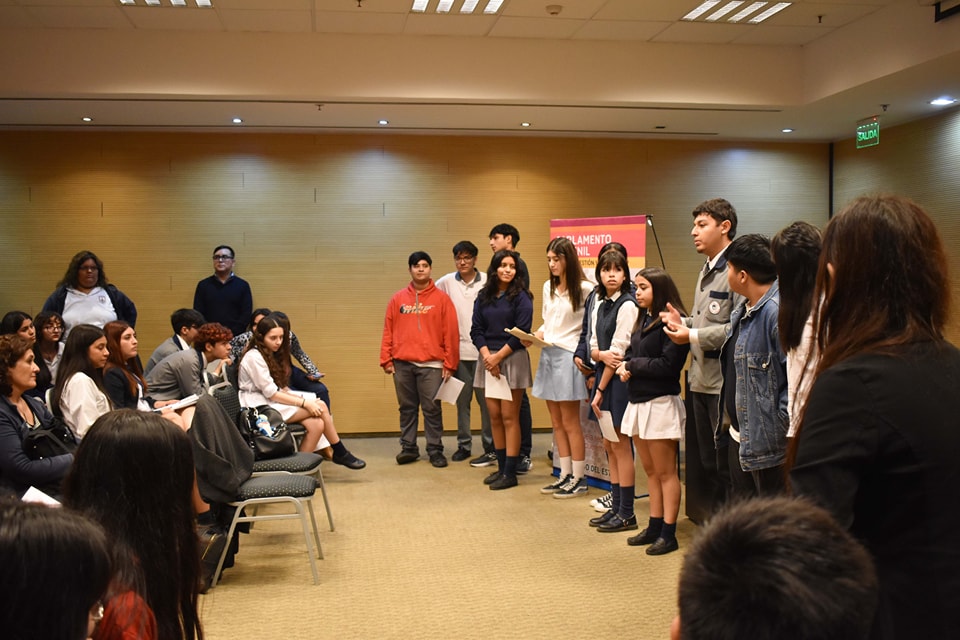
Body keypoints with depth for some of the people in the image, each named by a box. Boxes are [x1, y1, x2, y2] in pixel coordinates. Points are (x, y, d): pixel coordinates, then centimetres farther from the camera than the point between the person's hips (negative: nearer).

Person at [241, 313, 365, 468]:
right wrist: (304, 402, -18)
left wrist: (302, 398, -4)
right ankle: (340, 453, -6)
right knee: (320, 406, -18)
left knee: (316, 424, -17)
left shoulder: (272, 355, 15)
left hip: (273, 403, 9)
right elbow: (270, 393, -17)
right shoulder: (254, 357, -12)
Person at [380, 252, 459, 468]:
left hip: (431, 364, -2)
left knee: (432, 409, 1)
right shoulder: (398, 298, 9)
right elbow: (388, 331, 8)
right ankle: (408, 448, 18)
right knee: (407, 408, 9)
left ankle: (435, 450, 10)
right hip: (402, 364, 3)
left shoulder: (441, 298, 1)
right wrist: (386, 359, 2)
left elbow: (451, 333, -1)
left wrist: (449, 363, -5)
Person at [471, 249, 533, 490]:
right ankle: (501, 467, 17)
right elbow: (476, 329, 6)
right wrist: (487, 355, -9)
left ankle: (510, 473, 1)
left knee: (509, 417, -4)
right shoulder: (483, 296, 10)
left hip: (512, 359, -5)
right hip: (488, 359, 5)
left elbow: (521, 332, -9)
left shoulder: (521, 297, -3)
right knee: (494, 416, 7)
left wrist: (498, 356, -12)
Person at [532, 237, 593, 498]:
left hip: (569, 356, -7)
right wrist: (537, 335, 0)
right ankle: (565, 475, 20)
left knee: (570, 422, -2)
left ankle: (579, 479, 8)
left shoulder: (584, 289, -10)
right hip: (547, 354, 7)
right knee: (557, 422, 11)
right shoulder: (548, 287, 12)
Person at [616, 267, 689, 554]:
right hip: (638, 402, 9)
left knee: (665, 473, 1)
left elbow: (668, 365, -21)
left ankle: (668, 534, 8)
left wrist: (632, 365, -10)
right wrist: (624, 367, -7)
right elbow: (630, 354, 15)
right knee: (650, 471, 15)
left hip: (661, 403, -9)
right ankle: (654, 527, 24)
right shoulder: (643, 320, 13)